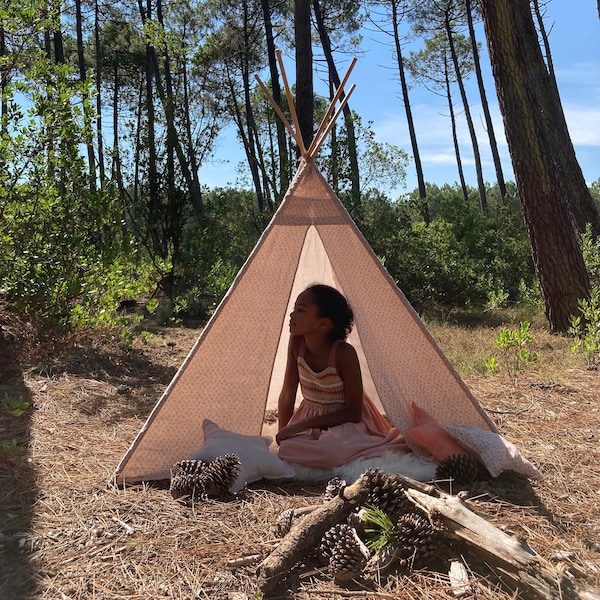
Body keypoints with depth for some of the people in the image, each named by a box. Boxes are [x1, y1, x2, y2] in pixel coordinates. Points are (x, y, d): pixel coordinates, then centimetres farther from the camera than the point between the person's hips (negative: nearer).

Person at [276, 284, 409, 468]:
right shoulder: (296, 343, -13)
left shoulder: (344, 353, -26)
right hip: (311, 419, 4)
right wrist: (282, 434, 3)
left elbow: (353, 412, -19)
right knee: (287, 449, -25)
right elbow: (287, 393, -2)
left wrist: (303, 423, -20)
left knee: (333, 451, -35)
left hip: (345, 422, -4)